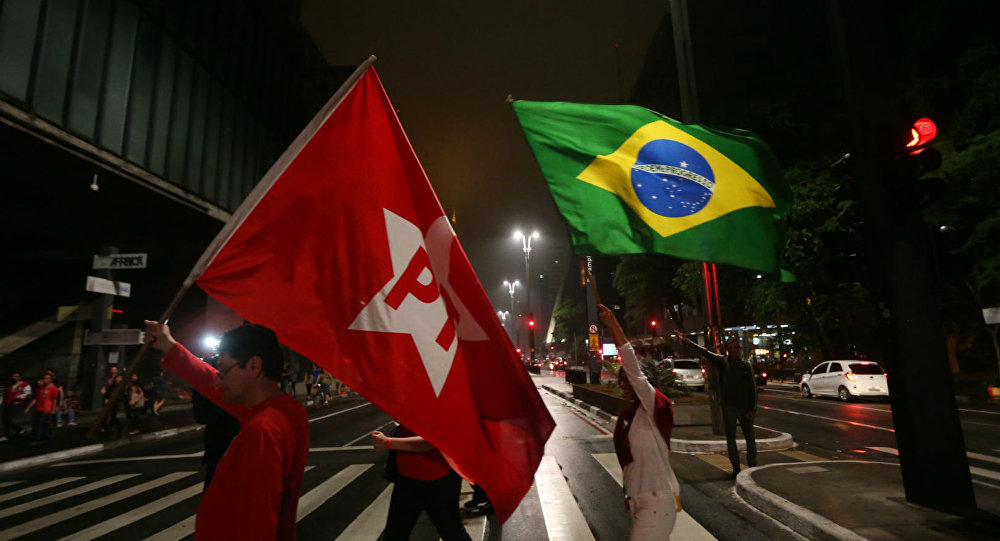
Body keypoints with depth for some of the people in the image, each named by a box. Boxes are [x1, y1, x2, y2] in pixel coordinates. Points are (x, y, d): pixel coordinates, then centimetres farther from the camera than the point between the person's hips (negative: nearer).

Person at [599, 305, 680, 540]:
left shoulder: (652, 410, -14)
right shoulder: (626, 417, 9)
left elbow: (633, 368, -28)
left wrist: (613, 325, -33)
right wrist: (629, 495, 20)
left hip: (658, 501, -9)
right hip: (639, 501, 9)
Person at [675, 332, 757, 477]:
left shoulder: (746, 365, 0)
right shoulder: (722, 361, 2)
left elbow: (753, 388, 1)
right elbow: (705, 352, -6)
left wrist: (752, 408, -4)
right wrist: (688, 342, -15)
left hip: (744, 407, -1)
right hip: (728, 406, 1)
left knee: (750, 439, 7)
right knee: (730, 438, 8)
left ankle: (752, 467, 20)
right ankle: (736, 468, 19)